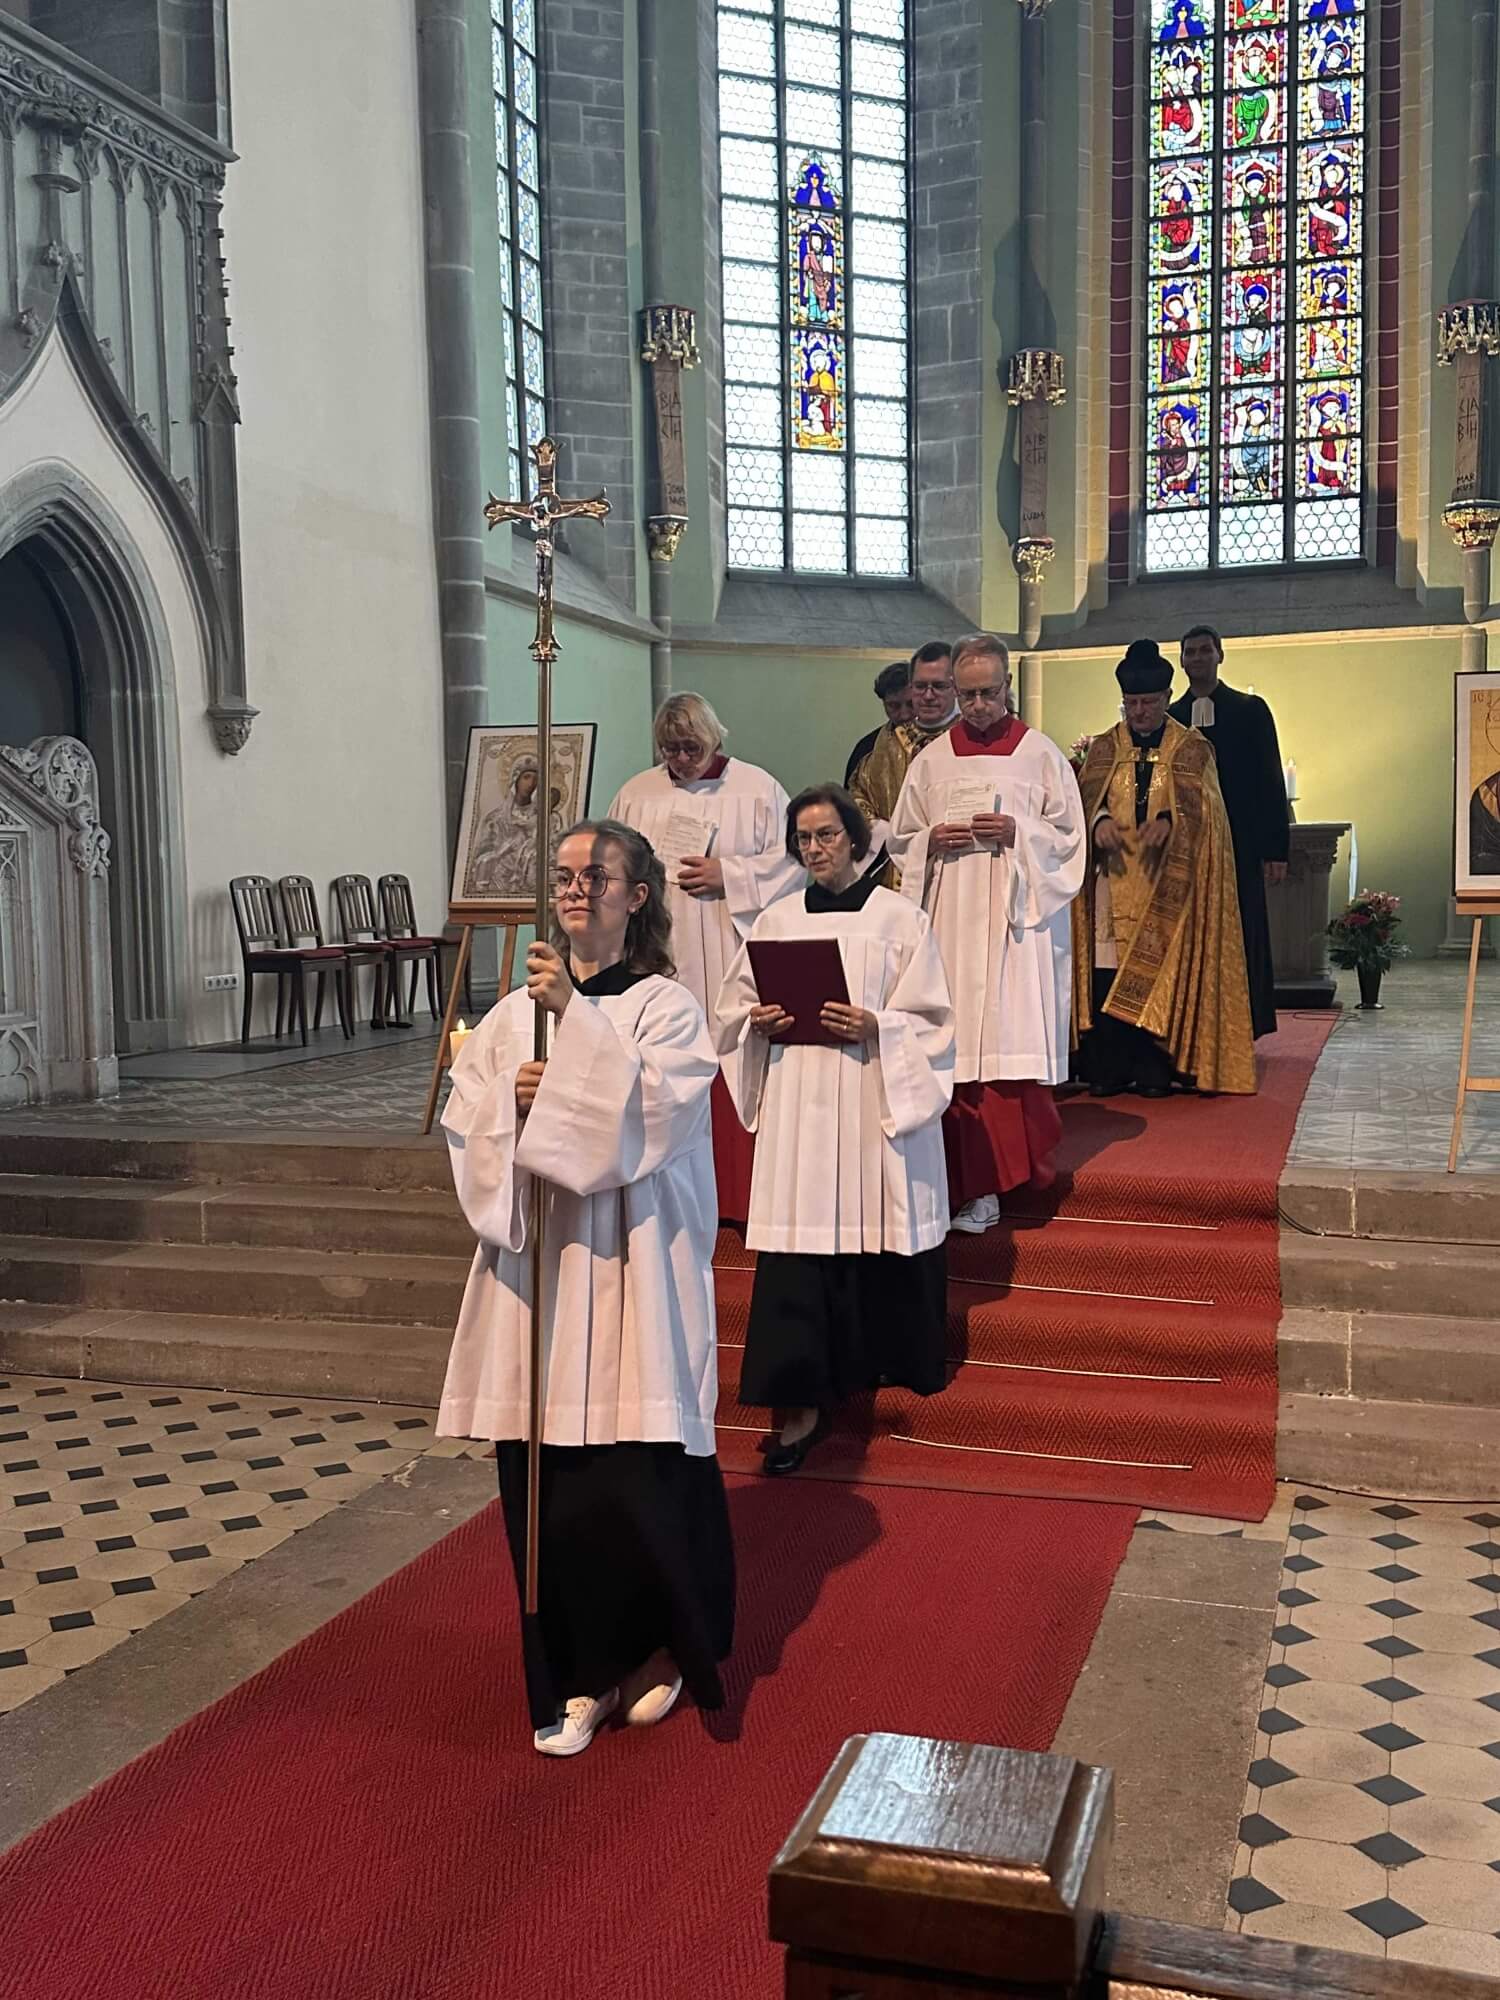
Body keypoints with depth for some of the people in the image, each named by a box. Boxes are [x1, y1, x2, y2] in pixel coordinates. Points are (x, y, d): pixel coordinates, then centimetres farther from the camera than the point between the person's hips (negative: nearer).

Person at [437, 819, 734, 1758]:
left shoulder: (666, 1007, -2)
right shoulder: (514, 1015, 10)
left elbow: (649, 1114, -17)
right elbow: (467, 1128, 7)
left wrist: (578, 1018, -22)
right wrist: (514, 1103, -12)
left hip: (633, 1267, -4)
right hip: (537, 1265, 4)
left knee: (640, 1469, -1)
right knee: (546, 1475, 5)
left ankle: (658, 1645, 26)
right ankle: (579, 1675, 21)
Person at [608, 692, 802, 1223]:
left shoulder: (758, 788, 5)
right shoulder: (635, 795, 13)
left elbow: (789, 859, 0)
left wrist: (728, 876, -11)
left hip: (732, 956, -2)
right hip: (659, 957, 2)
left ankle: (740, 1196, 3)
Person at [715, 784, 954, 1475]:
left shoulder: (901, 918, 1)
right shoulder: (776, 920, 10)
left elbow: (931, 1019, -1)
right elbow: (734, 1009, 15)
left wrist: (875, 1024, -16)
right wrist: (761, 1022, -6)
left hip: (879, 1105, -2)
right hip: (797, 1104, 2)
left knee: (879, 1238, 4)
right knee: (798, 1249, -4)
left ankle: (887, 1361, 28)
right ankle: (802, 1403, -1)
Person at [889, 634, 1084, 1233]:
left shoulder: (1040, 753, 6)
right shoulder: (931, 760, 12)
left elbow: (1069, 836, 5)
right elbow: (900, 841, 16)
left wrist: (1016, 832, -11)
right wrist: (934, 840, -5)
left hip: (1017, 919, -1)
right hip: (952, 920, 2)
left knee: (1015, 1042, -6)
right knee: (959, 1048, -4)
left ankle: (1018, 1164, 9)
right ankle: (976, 1187, 1)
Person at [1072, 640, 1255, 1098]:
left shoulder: (1192, 748, 6)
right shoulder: (1104, 747, 13)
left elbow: (1197, 802, -6)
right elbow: (1087, 794, 1)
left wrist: (1168, 820, -27)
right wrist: (1099, 819, -21)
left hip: (1166, 880, -2)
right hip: (1113, 873, 2)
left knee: (1159, 971, -4)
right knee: (1107, 973, -3)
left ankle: (1155, 1069, 2)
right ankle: (1109, 1068, 2)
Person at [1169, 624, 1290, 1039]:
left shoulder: (1250, 710, 6)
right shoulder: (1169, 720, 11)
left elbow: (1270, 783, 2)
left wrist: (1276, 849, -5)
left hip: (1239, 846, -2)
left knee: (1241, 939, -1)